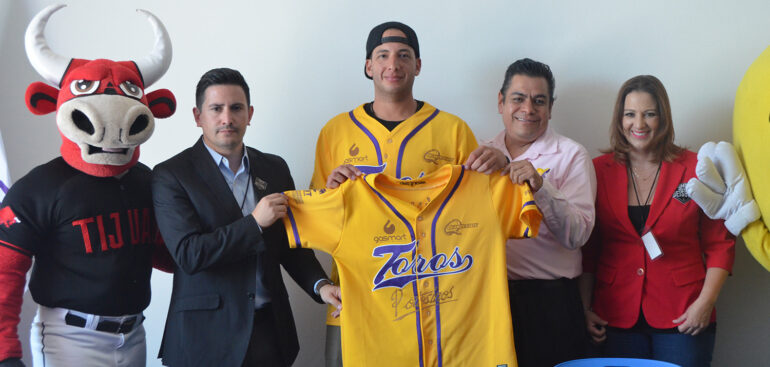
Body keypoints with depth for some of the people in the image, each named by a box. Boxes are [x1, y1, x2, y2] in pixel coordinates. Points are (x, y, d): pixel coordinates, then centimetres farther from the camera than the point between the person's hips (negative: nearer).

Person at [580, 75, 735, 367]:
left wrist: (705, 302, -8)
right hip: (617, 318, 1)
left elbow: (719, 245, 2)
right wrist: (584, 307, 0)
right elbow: (587, 248, 6)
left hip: (682, 318, -1)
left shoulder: (696, 169, 1)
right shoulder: (599, 170, 4)